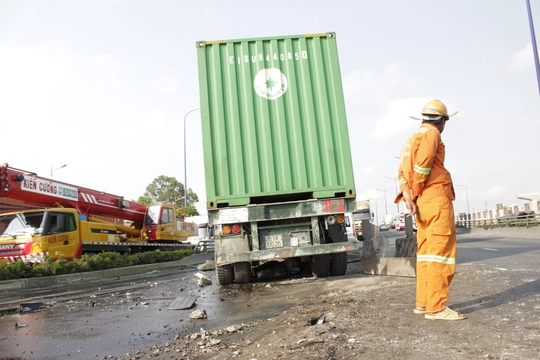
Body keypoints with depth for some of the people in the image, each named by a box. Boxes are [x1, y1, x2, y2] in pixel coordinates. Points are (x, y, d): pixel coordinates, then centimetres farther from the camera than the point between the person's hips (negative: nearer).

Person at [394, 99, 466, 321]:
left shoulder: (413, 138, 23)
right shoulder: (431, 133, -3)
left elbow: (403, 170, 12)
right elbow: (422, 164, -18)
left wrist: (406, 194, -1)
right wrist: (416, 192, -6)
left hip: (422, 202, 9)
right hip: (436, 197, -9)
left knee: (426, 252, 11)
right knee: (440, 252, -9)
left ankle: (423, 302, 14)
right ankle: (436, 307, -10)